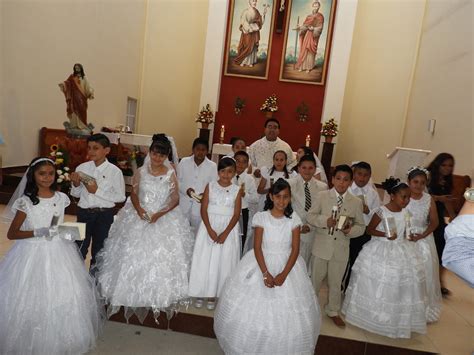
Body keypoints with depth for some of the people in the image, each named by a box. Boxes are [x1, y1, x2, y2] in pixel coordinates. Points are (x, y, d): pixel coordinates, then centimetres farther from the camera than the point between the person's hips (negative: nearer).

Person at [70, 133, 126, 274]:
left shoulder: (115, 171, -12)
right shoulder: (82, 168, -3)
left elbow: (120, 197, -13)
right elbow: (76, 194, 7)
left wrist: (98, 191, -19)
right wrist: (76, 184, -14)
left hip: (104, 215, -2)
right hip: (84, 212, 2)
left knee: (99, 247, 18)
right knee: (80, 247, 14)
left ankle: (94, 276, 40)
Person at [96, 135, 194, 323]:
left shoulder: (170, 174, -4)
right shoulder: (141, 171, 0)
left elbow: (175, 199, -5)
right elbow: (134, 194, 2)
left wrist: (159, 213, -17)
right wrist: (139, 209, -17)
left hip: (164, 219, -1)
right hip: (140, 217, 2)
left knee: (161, 256, 1)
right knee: (135, 255, 6)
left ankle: (158, 296, 19)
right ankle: (135, 293, 25)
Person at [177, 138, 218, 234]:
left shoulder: (212, 166, -6)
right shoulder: (184, 162, -2)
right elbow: (177, 181, 3)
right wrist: (185, 190, -15)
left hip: (200, 207, -1)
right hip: (183, 204, 2)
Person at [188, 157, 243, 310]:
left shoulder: (237, 190, -2)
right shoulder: (210, 186, -1)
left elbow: (236, 214, -5)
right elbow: (203, 209, -5)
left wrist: (225, 233, -14)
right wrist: (210, 230, -15)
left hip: (228, 228, 0)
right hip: (209, 226, 0)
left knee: (222, 261, 6)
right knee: (204, 260, 6)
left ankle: (212, 295, 21)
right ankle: (201, 293, 22)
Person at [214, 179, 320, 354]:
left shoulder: (294, 219, -6)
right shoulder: (261, 217, -9)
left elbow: (295, 250, -7)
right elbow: (257, 248, -10)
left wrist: (284, 274, -16)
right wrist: (265, 273, -18)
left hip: (287, 266, 1)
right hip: (262, 264, -1)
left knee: (288, 312, 6)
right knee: (256, 308, 6)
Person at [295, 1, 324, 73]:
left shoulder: (320, 16, -1)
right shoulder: (309, 16, 13)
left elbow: (320, 27, -8)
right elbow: (305, 25, 8)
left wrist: (313, 29, -24)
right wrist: (300, 27, -12)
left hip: (314, 36, -4)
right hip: (307, 35, 4)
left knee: (310, 51, -4)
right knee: (304, 50, 1)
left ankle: (308, 67, 2)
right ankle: (302, 66, 7)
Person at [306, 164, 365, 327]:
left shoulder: (356, 202, -4)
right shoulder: (322, 196, -8)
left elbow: (361, 226, 2)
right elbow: (310, 216, -4)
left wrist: (350, 230, -19)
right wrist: (324, 221, -21)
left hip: (341, 249, 1)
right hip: (321, 246, -1)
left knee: (335, 282, 19)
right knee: (315, 279, 16)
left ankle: (333, 311, 42)